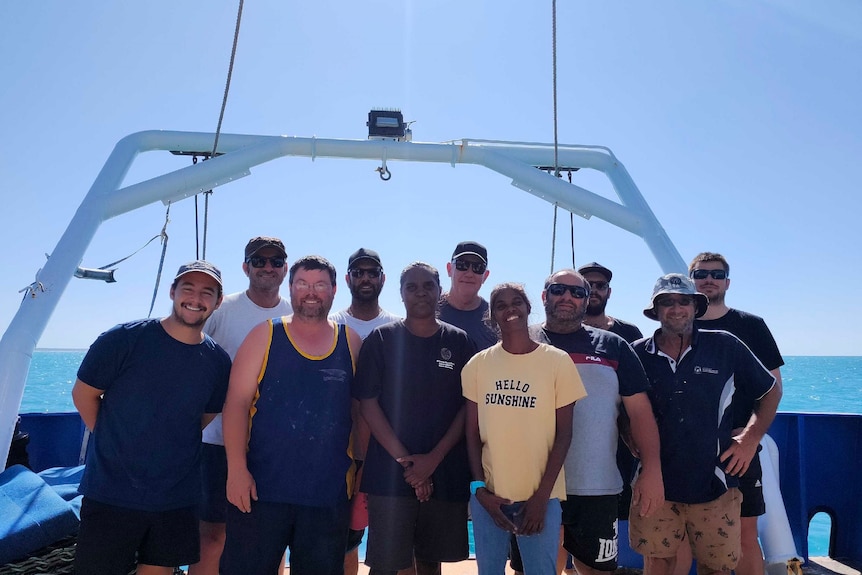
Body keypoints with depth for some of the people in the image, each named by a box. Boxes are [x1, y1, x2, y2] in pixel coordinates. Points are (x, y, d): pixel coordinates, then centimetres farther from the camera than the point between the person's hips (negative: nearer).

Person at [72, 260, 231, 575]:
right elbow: (83, 393, 0)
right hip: (110, 495, -3)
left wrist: (167, 447, 10)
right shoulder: (124, 339, -11)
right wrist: (113, 442, 3)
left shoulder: (218, 361, -2)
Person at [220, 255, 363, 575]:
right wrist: (237, 468, -12)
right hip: (260, 488, -1)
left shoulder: (352, 343, 5)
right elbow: (237, 403, -4)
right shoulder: (265, 336, 1)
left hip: (330, 494, 2)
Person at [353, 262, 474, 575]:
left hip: (446, 473, 2)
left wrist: (434, 458, -9)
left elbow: (469, 406, 2)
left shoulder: (460, 342, 4)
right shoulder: (381, 339, 0)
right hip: (390, 472, -1)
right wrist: (404, 459, -11)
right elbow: (368, 403, -3)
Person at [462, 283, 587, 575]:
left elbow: (563, 433, -4)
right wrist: (479, 487, -2)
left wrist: (542, 495, -7)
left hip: (540, 495, -2)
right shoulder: (478, 364, 1)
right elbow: (473, 432, 4)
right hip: (489, 493, 2)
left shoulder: (558, 361, -5)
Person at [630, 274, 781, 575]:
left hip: (715, 485, 0)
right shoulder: (637, 355, 0)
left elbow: (771, 391, 10)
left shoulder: (725, 347, -1)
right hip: (656, 486, 0)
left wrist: (750, 438, 1)